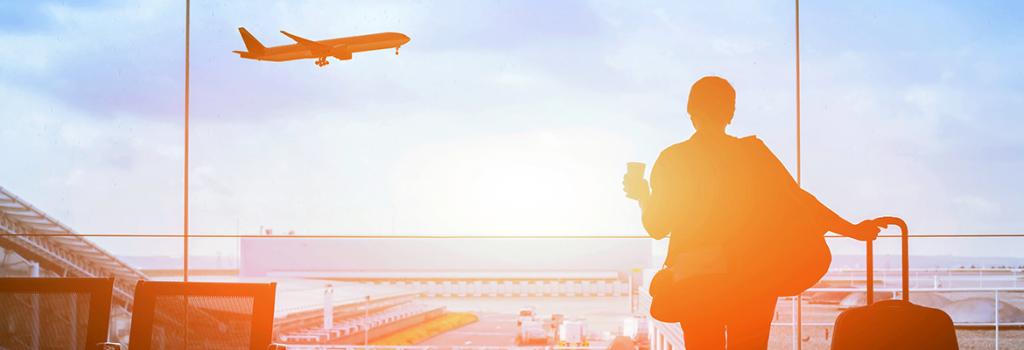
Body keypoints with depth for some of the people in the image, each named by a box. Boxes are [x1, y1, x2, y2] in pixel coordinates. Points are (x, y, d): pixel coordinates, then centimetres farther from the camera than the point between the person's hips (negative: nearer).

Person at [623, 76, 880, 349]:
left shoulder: (672, 160, 0)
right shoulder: (753, 153, 0)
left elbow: (656, 227, 3)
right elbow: (797, 200, -2)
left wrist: (642, 196, 23)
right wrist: (853, 230, 6)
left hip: (696, 279, 0)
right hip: (752, 279, 0)